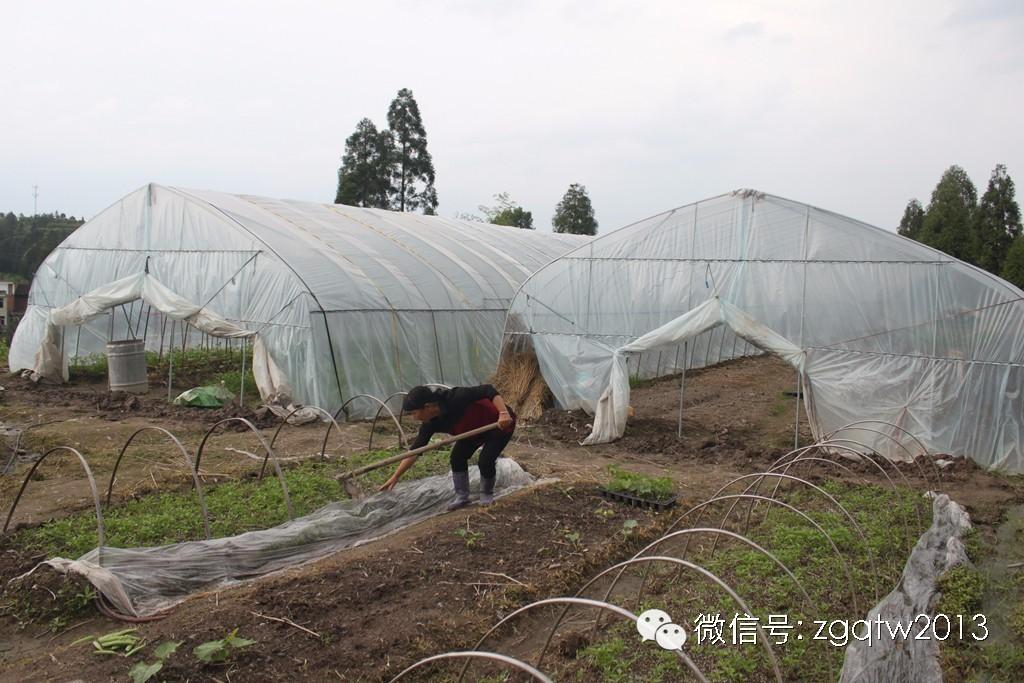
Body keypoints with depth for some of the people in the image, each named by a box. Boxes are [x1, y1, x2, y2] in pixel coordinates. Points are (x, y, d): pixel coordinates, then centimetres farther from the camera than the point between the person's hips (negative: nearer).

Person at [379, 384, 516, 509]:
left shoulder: (456, 398, -36)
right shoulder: (431, 423, -13)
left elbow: (488, 391, -35)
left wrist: (504, 413, -47)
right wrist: (395, 477, -7)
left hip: (501, 423, -7)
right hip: (474, 429, 7)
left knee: (485, 461, -19)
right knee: (457, 457, -6)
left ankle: (487, 496, 8)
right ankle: (462, 497, 12)